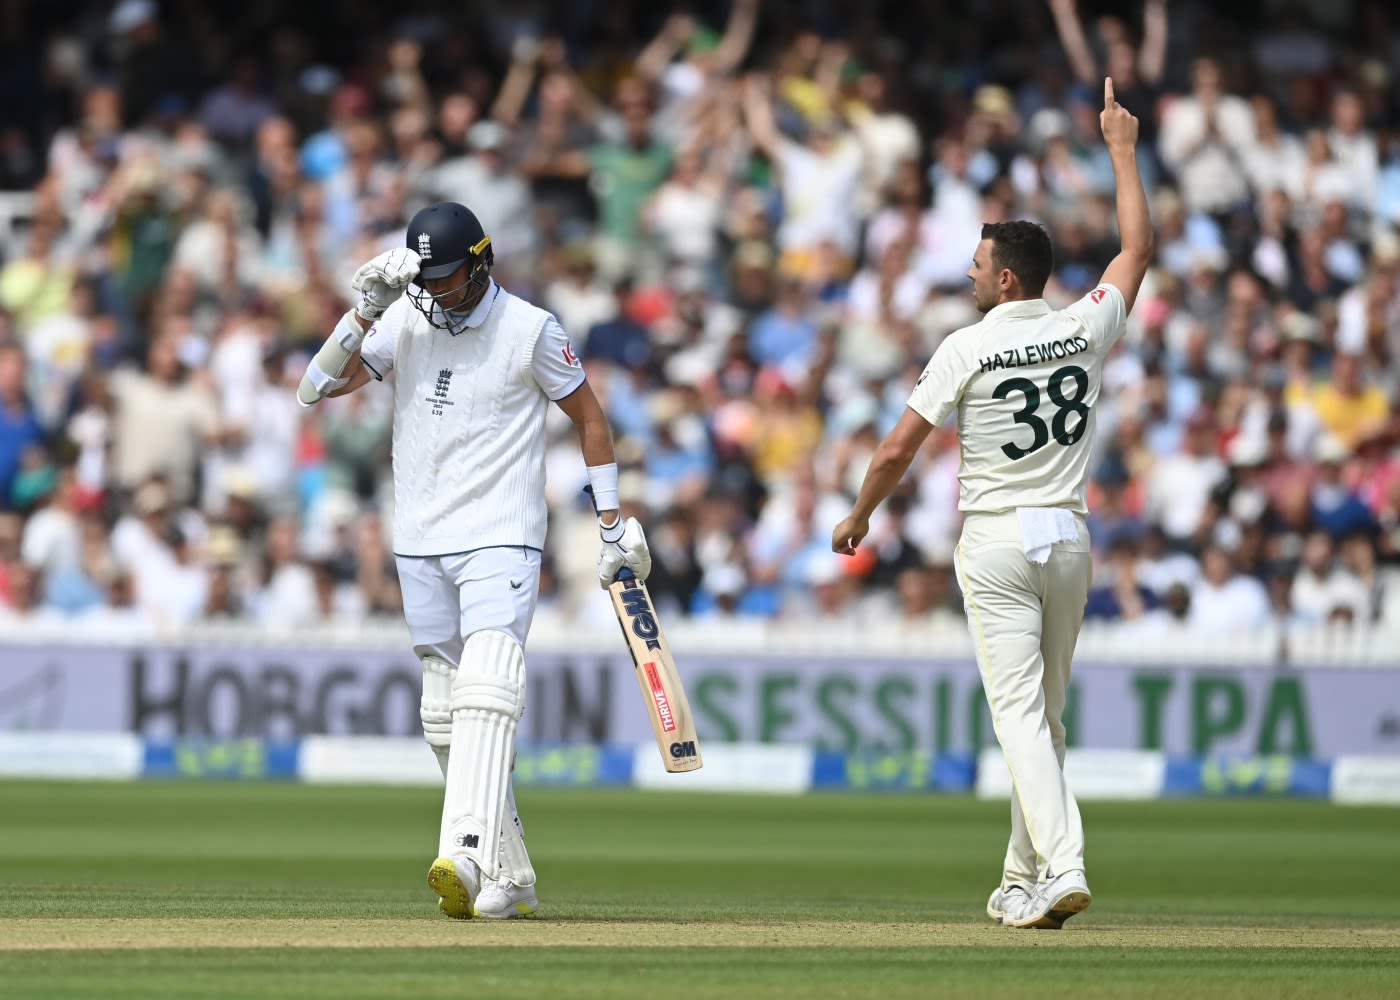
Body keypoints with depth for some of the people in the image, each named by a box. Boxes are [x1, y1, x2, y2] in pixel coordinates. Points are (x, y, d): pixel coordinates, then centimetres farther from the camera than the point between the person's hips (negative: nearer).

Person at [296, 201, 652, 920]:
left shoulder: (530, 329, -5)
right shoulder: (405, 322, 4)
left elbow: (587, 414, 7)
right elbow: (318, 388, -4)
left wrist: (612, 522, 6)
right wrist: (366, 310, -16)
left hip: (500, 542, -5)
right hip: (420, 544, 5)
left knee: (484, 697, -23)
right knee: (445, 719, 6)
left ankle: (468, 859, -37)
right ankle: (511, 880, 14)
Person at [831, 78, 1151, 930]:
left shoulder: (969, 348, -9)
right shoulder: (1085, 330, 1)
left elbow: (898, 450, -8)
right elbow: (1139, 248, 17)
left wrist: (859, 518, 8)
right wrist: (1122, 149, 25)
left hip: (996, 542, -5)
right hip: (1069, 539, 5)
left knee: (1020, 711, -9)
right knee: (1045, 712, 14)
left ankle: (1061, 865, -25)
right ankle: (1025, 881, 19)